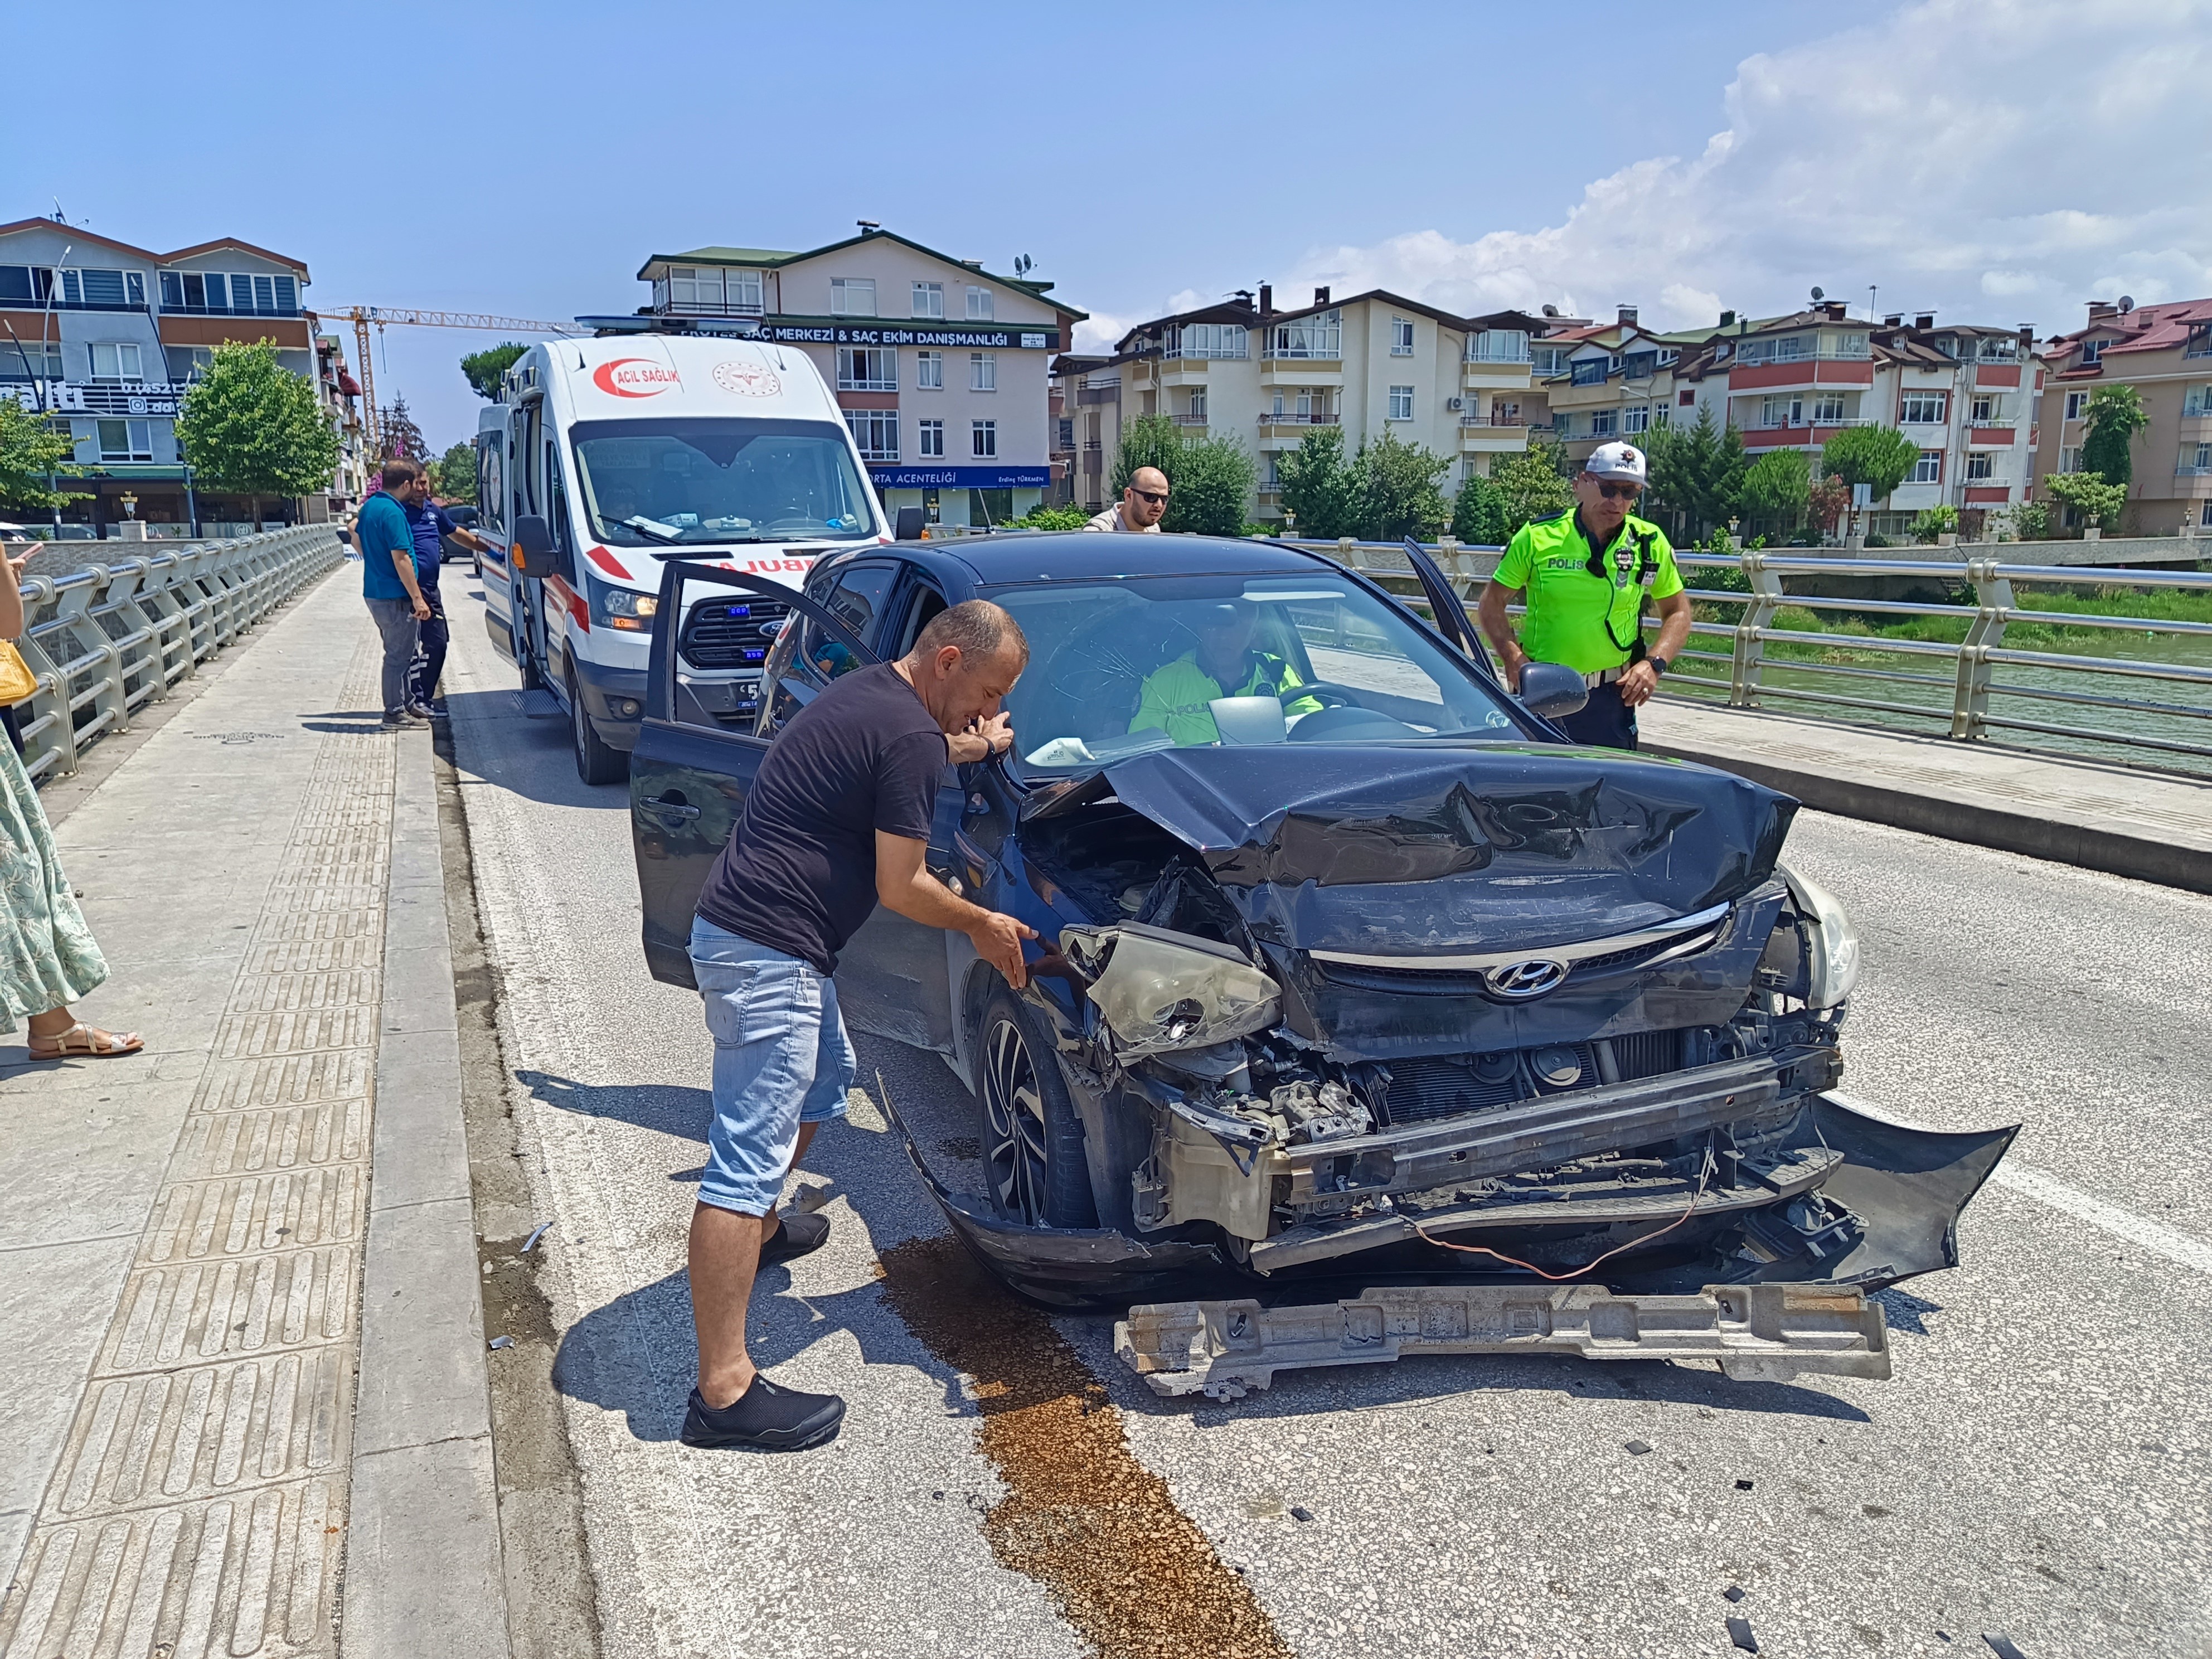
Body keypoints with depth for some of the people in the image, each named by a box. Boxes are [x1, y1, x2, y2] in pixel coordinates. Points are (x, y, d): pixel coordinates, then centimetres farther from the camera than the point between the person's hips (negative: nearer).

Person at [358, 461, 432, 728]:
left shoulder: (370, 506, 9)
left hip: (375, 592, 10)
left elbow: (356, 533, 25)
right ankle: (395, 714, 4)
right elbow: (401, 559, -23)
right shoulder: (393, 513, -20)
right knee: (399, 656, -1)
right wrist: (418, 599, -20)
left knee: (399, 654, 19)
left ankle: (402, 705, 27)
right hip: (394, 596, -10)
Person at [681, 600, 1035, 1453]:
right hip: (769, 953, -11)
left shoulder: (863, 693, 13)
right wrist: (983, 925, 2)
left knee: (824, 1081, 30)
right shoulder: (912, 737, -16)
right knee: (747, 1159, -10)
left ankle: (760, 1227, 48)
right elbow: (900, 887, -14)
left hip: (741, 930, 11)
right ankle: (725, 1390, -6)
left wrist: (960, 750, 25)